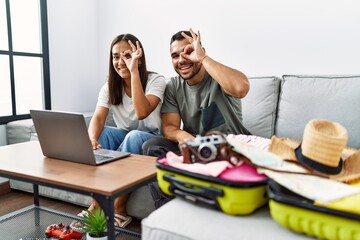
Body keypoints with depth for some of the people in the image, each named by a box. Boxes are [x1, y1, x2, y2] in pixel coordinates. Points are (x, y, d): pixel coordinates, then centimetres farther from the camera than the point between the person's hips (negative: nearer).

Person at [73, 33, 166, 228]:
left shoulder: (155, 80, -15)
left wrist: (134, 71, -33)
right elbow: (98, 118, -17)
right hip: (123, 138, 4)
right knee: (100, 134, -25)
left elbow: (141, 112, -33)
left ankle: (119, 210, -27)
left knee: (134, 137, -36)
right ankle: (96, 203, -23)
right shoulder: (109, 86, -2)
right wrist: (92, 139, -39)